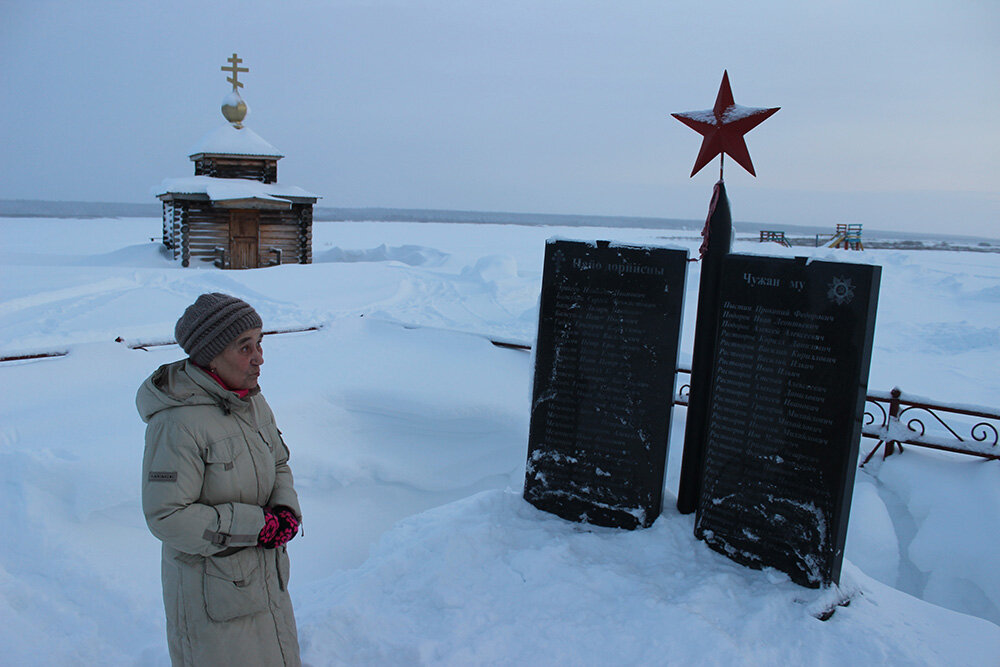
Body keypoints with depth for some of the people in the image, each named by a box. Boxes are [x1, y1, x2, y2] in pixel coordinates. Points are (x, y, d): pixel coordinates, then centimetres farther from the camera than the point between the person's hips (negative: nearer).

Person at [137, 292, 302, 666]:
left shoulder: (251, 400, 0)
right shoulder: (178, 423, -25)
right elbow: (166, 517, -24)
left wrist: (286, 510, -9)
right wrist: (256, 526, -22)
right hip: (211, 590, -7)